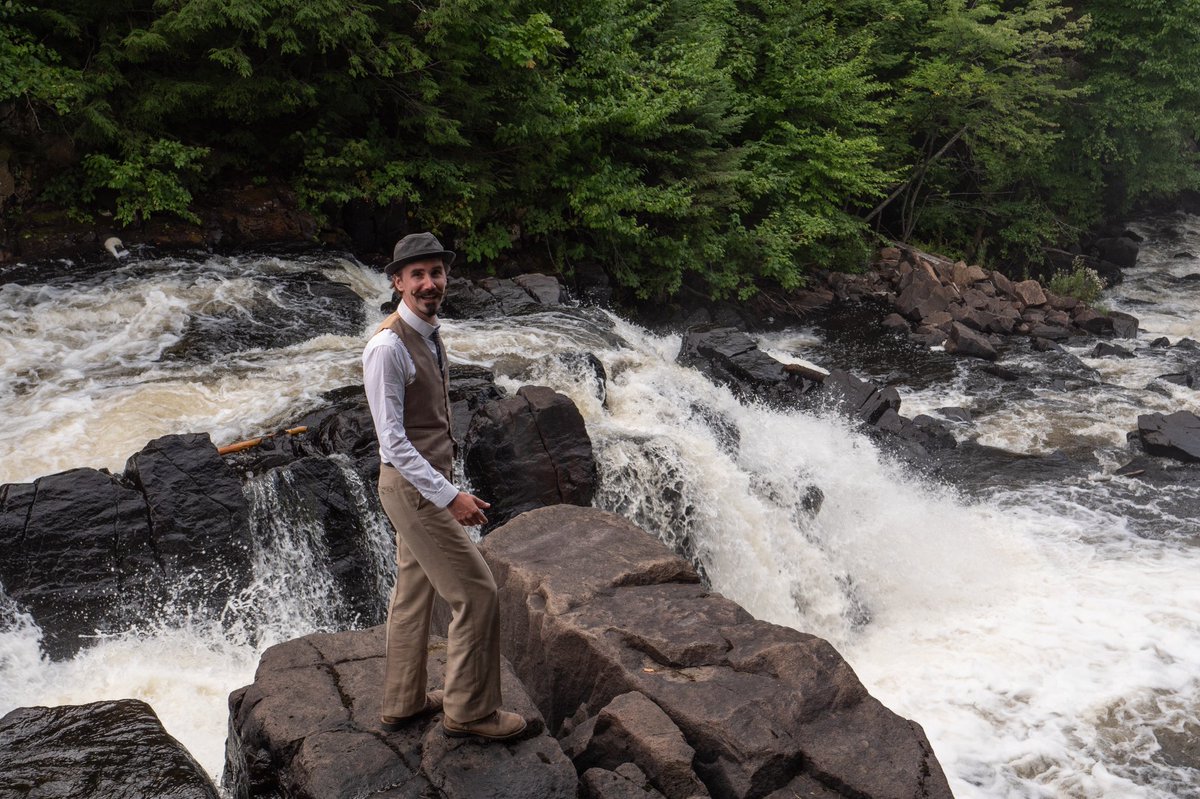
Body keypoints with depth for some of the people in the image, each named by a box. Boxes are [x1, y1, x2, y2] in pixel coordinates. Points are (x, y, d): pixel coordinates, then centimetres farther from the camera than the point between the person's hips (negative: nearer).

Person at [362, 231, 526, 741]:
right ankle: (468, 711, 10)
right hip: (412, 488, -9)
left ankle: (403, 703, 31)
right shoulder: (388, 346, -20)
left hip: (430, 483, 9)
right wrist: (450, 497, -27)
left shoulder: (428, 336, 9)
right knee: (476, 591, -5)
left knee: (414, 595, 18)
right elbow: (393, 440, -24)